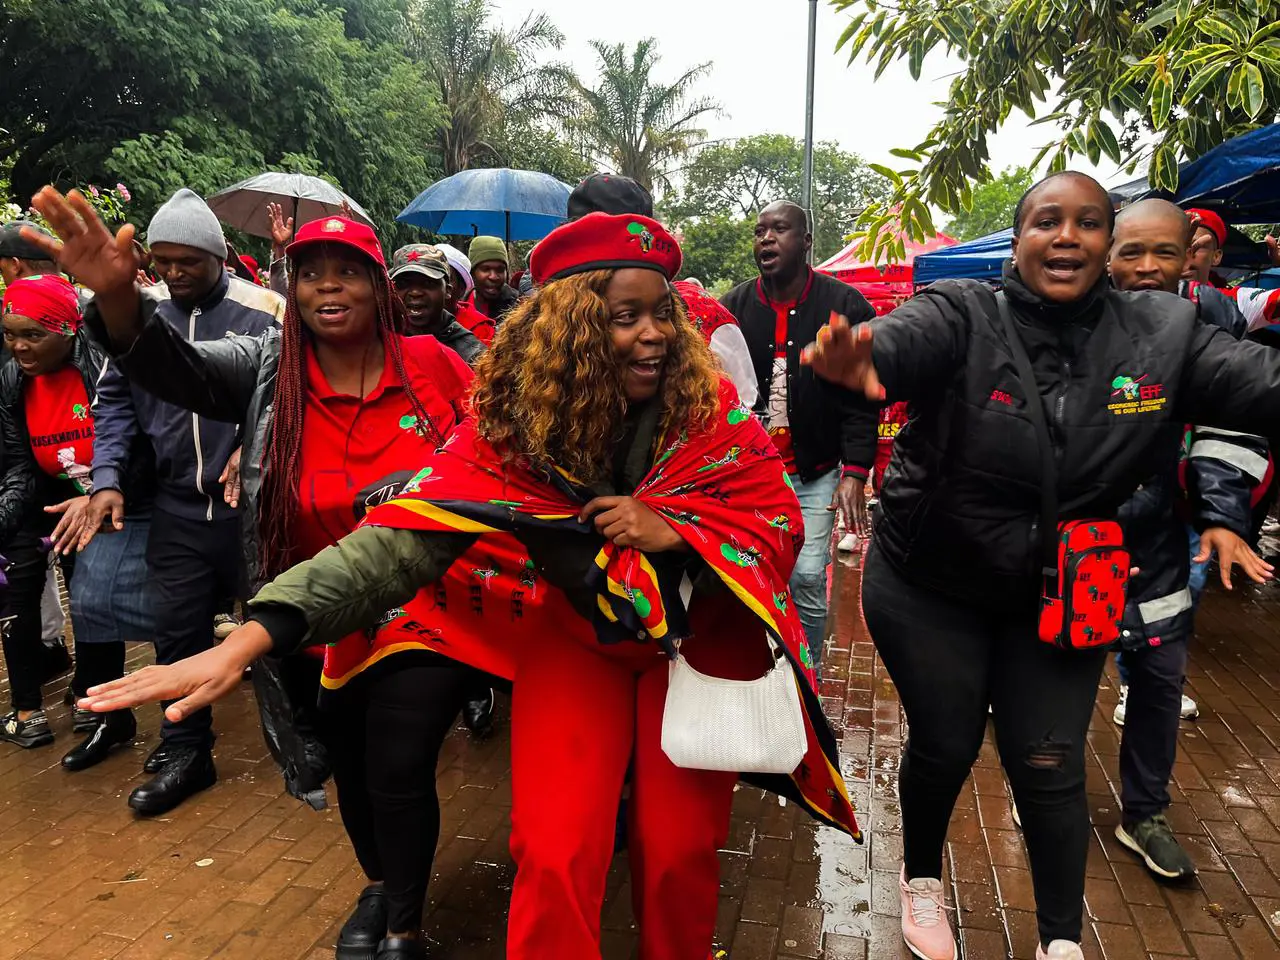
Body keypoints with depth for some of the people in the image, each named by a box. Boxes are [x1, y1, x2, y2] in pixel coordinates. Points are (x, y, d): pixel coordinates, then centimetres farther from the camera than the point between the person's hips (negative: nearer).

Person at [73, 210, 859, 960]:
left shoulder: (708, 405, -14)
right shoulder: (510, 424, -17)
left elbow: (782, 525, -8)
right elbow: (406, 535, -25)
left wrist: (672, 530, -27)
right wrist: (249, 639, -36)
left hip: (696, 636, 1)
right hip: (573, 638, 0)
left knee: (679, 854, -1)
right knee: (556, 859, -12)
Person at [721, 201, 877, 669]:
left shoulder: (845, 306, -3)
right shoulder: (733, 307, 4)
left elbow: (860, 397, -4)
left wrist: (855, 472, -12)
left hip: (816, 474, -2)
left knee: (807, 580, -2)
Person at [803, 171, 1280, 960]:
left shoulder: (1163, 333, -6)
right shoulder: (961, 316, -17)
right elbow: (900, 343, -38)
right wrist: (859, 362, -62)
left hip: (1060, 595, 2)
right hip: (929, 587, -2)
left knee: (1051, 767, 8)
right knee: (945, 746, 11)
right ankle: (922, 881, 42)